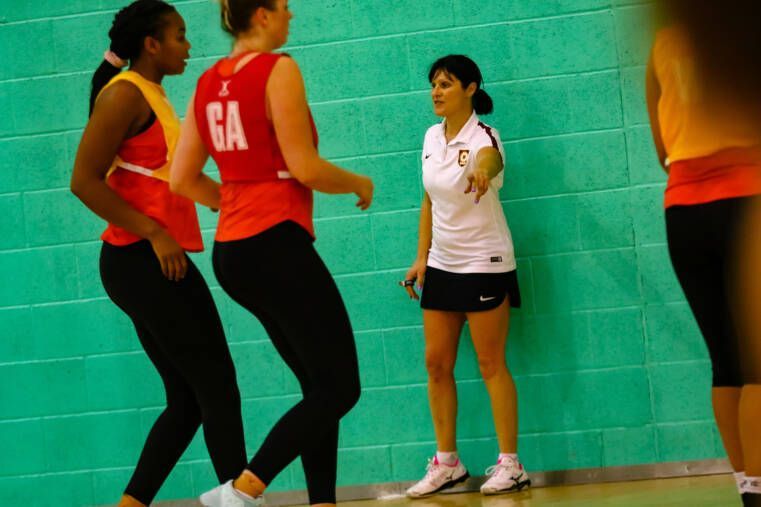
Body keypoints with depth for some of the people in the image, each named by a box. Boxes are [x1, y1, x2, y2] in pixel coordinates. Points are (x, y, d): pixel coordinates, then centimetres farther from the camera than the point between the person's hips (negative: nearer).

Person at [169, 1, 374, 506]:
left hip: (232, 250, 9)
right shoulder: (278, 70, -9)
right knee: (340, 388, -4)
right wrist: (360, 184, 3)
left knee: (321, 385, 15)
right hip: (276, 244, -9)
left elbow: (183, 179, 12)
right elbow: (304, 167, -14)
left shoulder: (208, 82, 13)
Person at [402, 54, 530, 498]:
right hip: (442, 264, 7)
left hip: (485, 262, -7)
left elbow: (491, 160, -40)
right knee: (437, 363, 5)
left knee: (492, 364, -5)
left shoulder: (482, 136, -14)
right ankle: (447, 462, 13)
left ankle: (510, 464, 1)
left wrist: (482, 171, -63)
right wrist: (422, 257, 11)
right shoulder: (432, 137, 6)